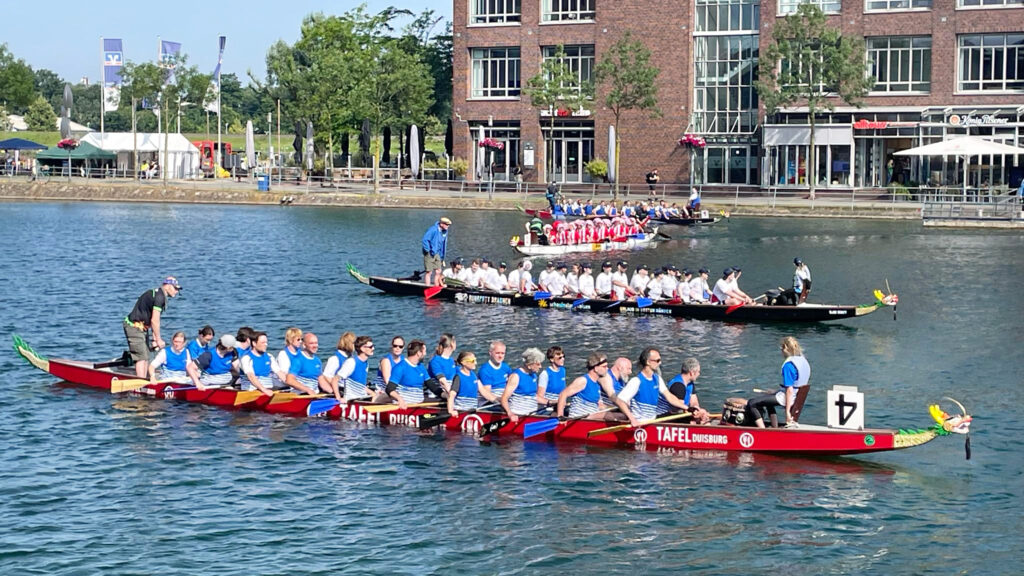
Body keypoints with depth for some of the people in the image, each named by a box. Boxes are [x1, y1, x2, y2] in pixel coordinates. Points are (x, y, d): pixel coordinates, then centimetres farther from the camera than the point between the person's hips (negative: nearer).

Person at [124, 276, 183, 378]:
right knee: (141, 357, -11)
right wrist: (158, 340, -13)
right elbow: (154, 320, -20)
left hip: (142, 327, 11)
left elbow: (153, 321, 14)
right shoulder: (159, 296, -18)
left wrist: (154, 339, 11)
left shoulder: (157, 294, 14)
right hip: (135, 327, -11)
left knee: (146, 357, 11)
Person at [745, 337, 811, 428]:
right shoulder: (803, 360, 5)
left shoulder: (788, 365, -23)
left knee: (751, 403, -8)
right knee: (767, 398, 35)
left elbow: (790, 390, -25)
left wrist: (787, 412, -22)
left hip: (785, 397, -9)